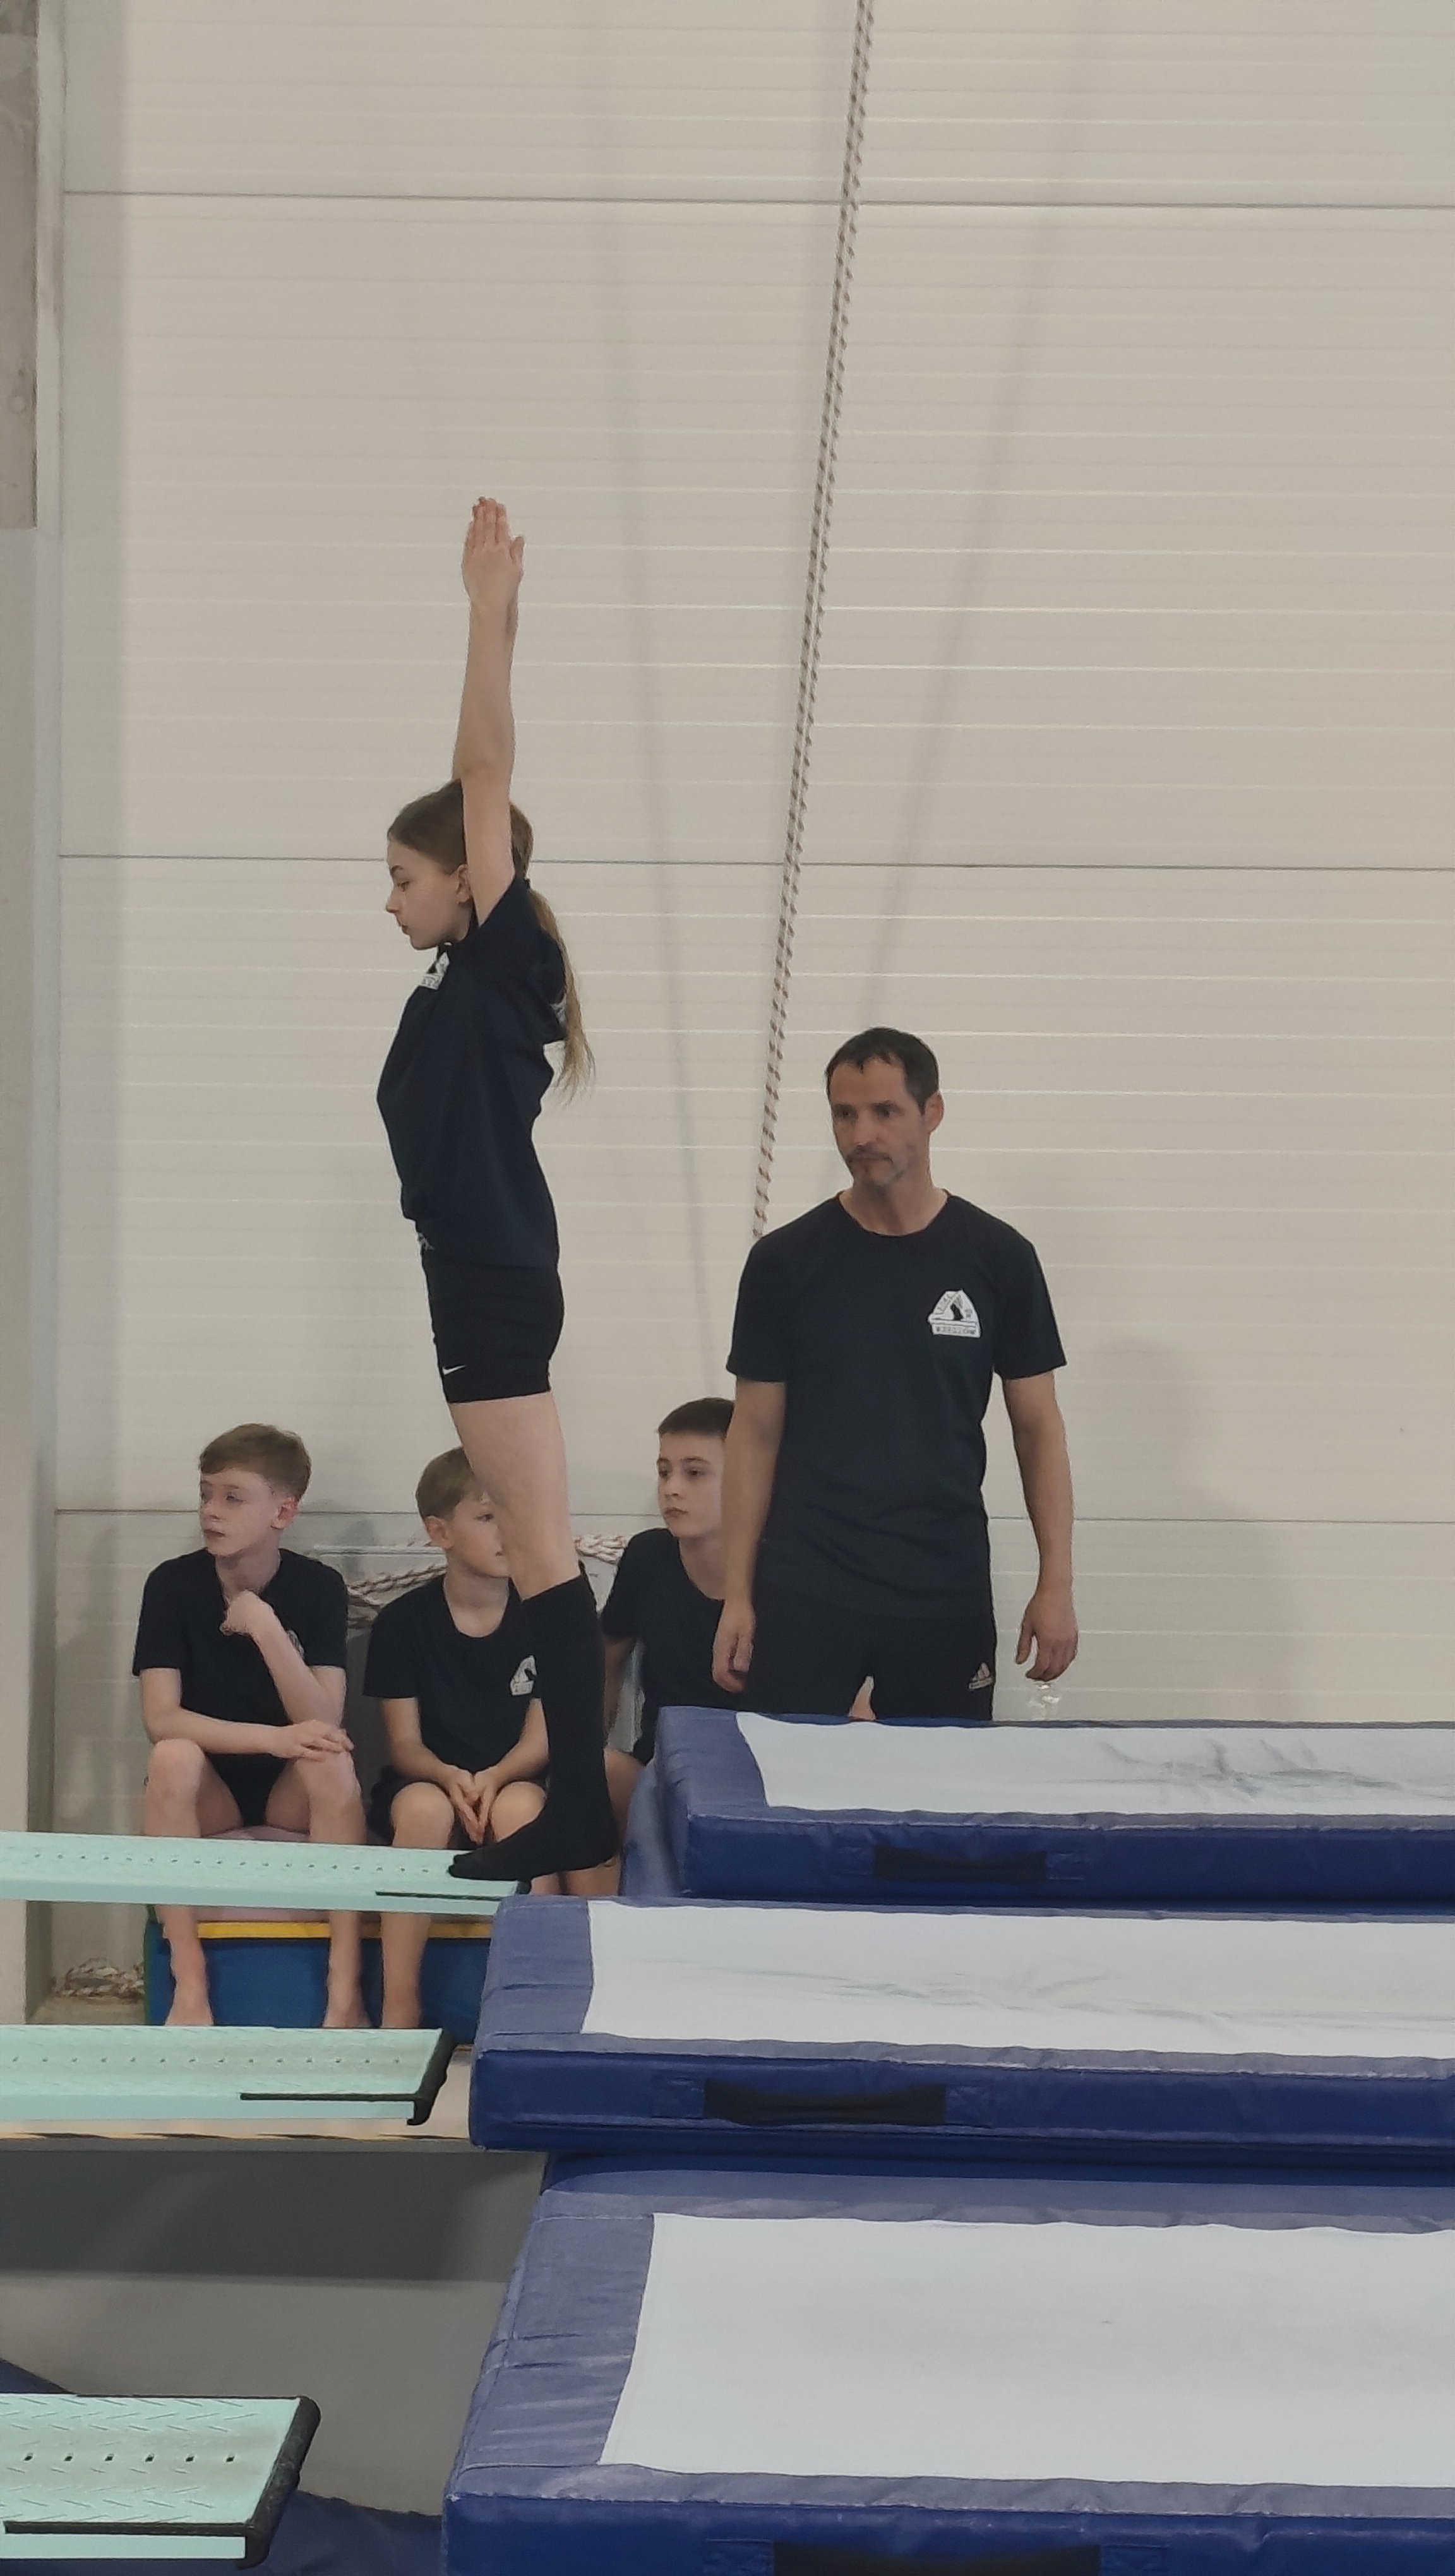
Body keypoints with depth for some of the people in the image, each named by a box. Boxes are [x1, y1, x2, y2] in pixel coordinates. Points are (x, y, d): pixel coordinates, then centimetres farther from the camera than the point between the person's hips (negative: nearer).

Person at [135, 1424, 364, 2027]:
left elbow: (323, 1723, -21)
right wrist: (271, 1738, -33)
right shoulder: (173, 1584, -10)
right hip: (209, 1789, 0)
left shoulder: (319, 1587, -10)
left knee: (332, 1761, -33)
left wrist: (265, 1627, -31)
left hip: (292, 1791, 0)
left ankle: (344, 1992, -33)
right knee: (173, 1757, -33)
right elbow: (160, 1718, -20)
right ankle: (189, 1989, -33)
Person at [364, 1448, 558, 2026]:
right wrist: (449, 1777, -25)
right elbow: (405, 1744, -2)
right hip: (429, 1779, 0)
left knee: (520, 1807, -35)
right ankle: (399, 2006, -32)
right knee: (424, 1808, -35)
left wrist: (495, 1777, -24)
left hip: (514, 1779, 0)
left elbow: (542, 1736, -3)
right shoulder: (403, 1622, -1)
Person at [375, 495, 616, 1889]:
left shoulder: (503, 957, -8)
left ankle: (585, 1822, -8)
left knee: (542, 1553, -9)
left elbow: (487, 782, -13)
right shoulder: (474, 972, 13)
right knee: (536, 1552, 10)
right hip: (485, 1278, 10)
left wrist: (492, 619, -15)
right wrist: (487, 617, 17)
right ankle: (576, 1812, 14)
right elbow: (474, 784, 17)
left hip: (496, 1284, -10)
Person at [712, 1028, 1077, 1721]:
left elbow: (1037, 1427, 6)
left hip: (945, 1593, 0)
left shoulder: (998, 1259, 2)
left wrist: (1056, 1584, -1)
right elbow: (756, 1433, 6)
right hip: (805, 1593, 0)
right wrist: (737, 1595, 0)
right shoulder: (786, 1261, 2)